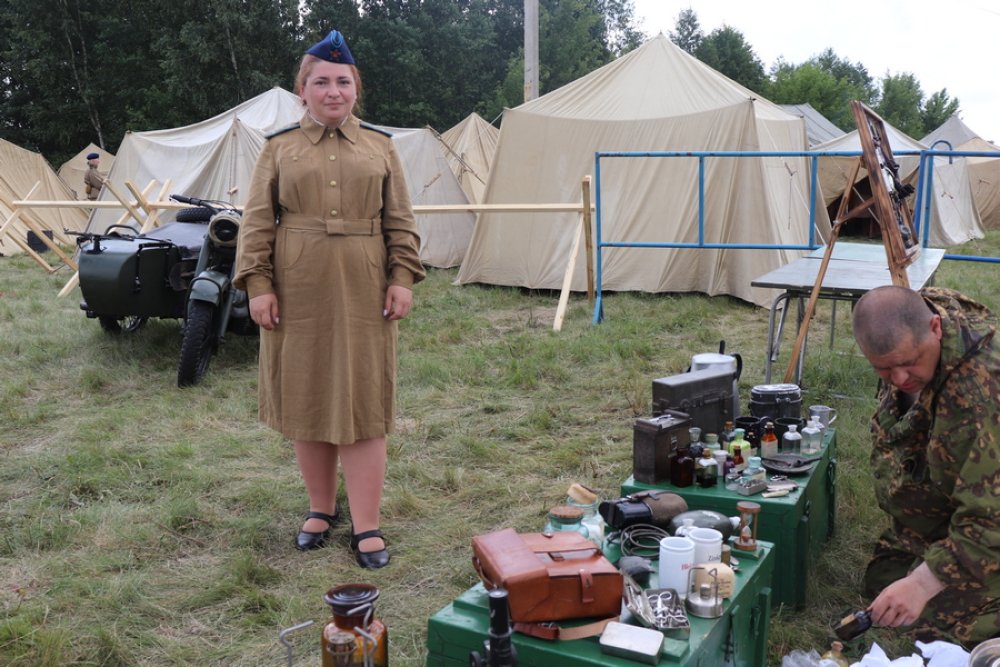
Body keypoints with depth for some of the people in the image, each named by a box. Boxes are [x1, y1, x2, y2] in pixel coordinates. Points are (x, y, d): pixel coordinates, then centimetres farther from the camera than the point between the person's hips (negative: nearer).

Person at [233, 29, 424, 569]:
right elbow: (257, 222, 3)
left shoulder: (380, 146, 9)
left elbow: (400, 221, 7)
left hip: (363, 295, 0)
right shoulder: (279, 148, 7)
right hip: (298, 294, 1)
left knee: (363, 404, 1)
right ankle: (320, 508, 26)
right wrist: (257, 283, -6)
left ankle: (366, 526, 8)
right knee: (306, 399, 8)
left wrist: (402, 278, -3)